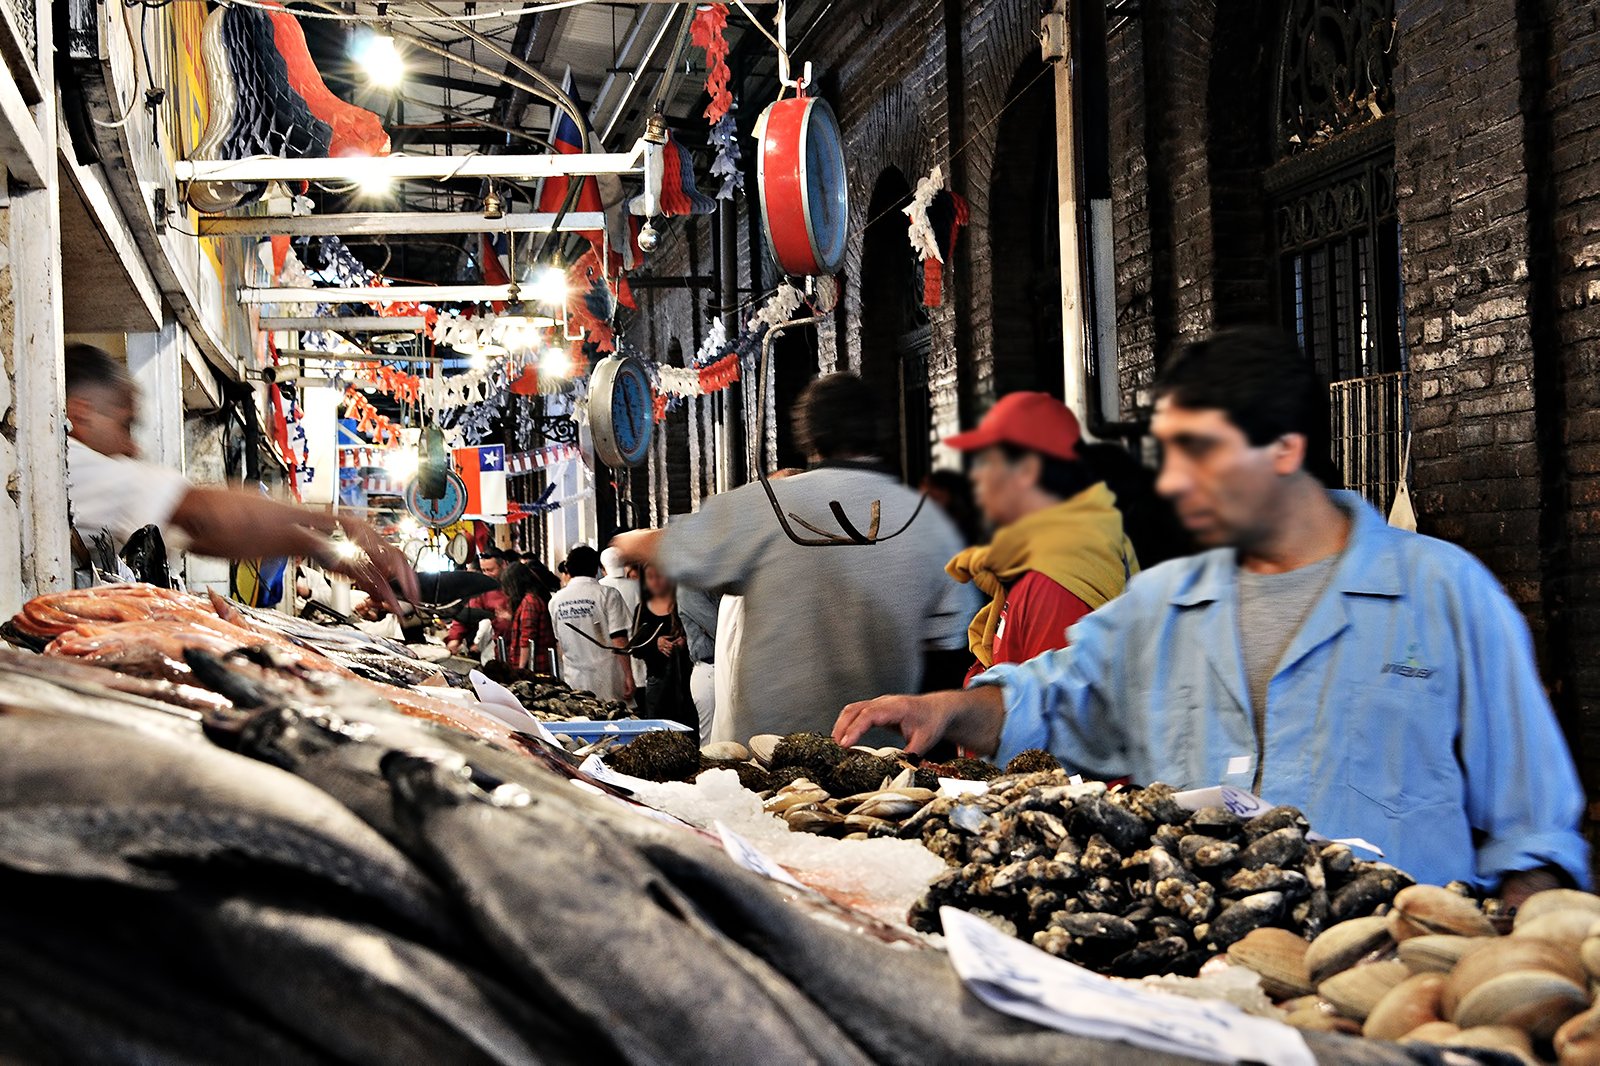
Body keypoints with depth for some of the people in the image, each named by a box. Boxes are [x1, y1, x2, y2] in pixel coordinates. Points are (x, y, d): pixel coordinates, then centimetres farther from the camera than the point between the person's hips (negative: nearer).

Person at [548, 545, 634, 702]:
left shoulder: (555, 600, 7)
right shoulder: (607, 595, -7)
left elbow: (558, 644, 14)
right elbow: (619, 639, -12)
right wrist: (629, 677, -8)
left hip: (573, 682, 4)